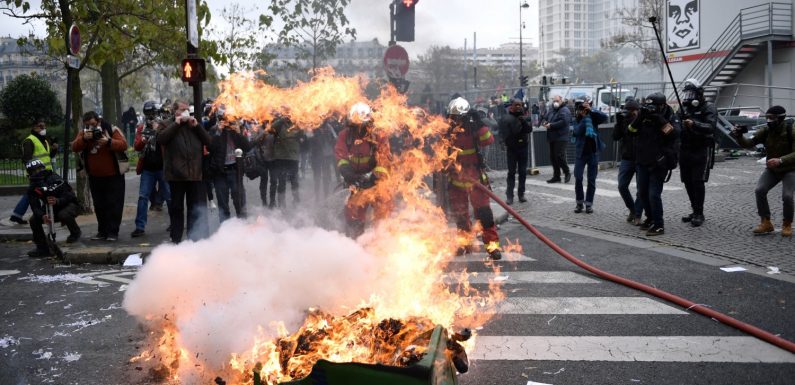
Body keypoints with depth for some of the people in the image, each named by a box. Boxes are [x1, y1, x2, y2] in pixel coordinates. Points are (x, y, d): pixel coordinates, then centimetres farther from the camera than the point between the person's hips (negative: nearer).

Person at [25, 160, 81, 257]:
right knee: (34, 220, -15)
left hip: (69, 205, -6)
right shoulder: (32, 189, -8)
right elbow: (35, 207, -16)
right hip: (51, 209, 6)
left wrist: (58, 201, -46)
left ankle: (75, 232, -6)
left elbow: (69, 196, -26)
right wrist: (42, 216, -38)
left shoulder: (55, 179, -24)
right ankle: (42, 248, -1)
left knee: (64, 215, -38)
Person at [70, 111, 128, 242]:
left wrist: (108, 142, -33)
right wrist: (84, 139, -27)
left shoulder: (111, 130, -9)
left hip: (113, 175, -5)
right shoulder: (83, 133, 4)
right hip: (95, 177, 5)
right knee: (99, 206, 10)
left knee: (114, 204, -4)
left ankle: (113, 232, 0)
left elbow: (123, 145, -18)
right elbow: (74, 147, -9)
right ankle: (102, 231, 17)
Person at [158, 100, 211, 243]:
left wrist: (197, 126, -4)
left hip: (195, 173, 3)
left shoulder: (193, 124, 16)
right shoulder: (167, 125, 7)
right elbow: (161, 138, -13)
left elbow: (208, 141, 6)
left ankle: (195, 237, 10)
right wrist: (176, 123, -12)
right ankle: (176, 239, 14)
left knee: (197, 208, 3)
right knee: (177, 208, 7)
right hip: (176, 174, -2)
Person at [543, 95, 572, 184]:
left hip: (561, 138, -8)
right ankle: (556, 177, 16)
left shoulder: (564, 110, -10)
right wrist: (545, 122, 2)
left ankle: (567, 173, 5)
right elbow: (546, 118, 26)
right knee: (553, 157, 9)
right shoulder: (551, 110, 15)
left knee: (559, 156, -13)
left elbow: (564, 122, -23)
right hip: (552, 137, 8)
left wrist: (551, 125, -20)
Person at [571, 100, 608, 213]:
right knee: (578, 178, -4)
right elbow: (578, 131, -20)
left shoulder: (593, 118, -1)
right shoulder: (576, 120, -3)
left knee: (592, 180, 4)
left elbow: (605, 117, -17)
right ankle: (579, 203, 11)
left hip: (593, 152, 1)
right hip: (580, 152, -1)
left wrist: (591, 111, -24)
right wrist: (584, 117, -24)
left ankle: (589, 203, 12)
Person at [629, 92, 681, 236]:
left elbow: (674, 133, -25)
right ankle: (651, 218, 34)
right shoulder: (645, 117, 4)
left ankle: (659, 225, -4)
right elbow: (631, 131, -3)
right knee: (642, 192, 14)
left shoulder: (671, 117, -8)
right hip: (643, 162, 6)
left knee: (654, 194, -12)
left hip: (659, 163, -6)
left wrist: (661, 121, -30)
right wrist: (639, 119, -17)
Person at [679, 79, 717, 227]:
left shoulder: (708, 108, -5)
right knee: (688, 182, 7)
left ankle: (699, 213, -3)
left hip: (702, 150, -6)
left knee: (698, 182, -10)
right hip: (685, 150, 6)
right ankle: (695, 211, 19)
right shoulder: (684, 108, 12)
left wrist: (694, 124, -35)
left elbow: (711, 127, -21)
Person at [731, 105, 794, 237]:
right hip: (772, 169, 4)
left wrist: (780, 160, -46)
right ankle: (766, 223, -1)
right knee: (759, 191, -15)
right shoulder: (765, 131, -9)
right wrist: (739, 136, -33)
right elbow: (749, 144, -13)